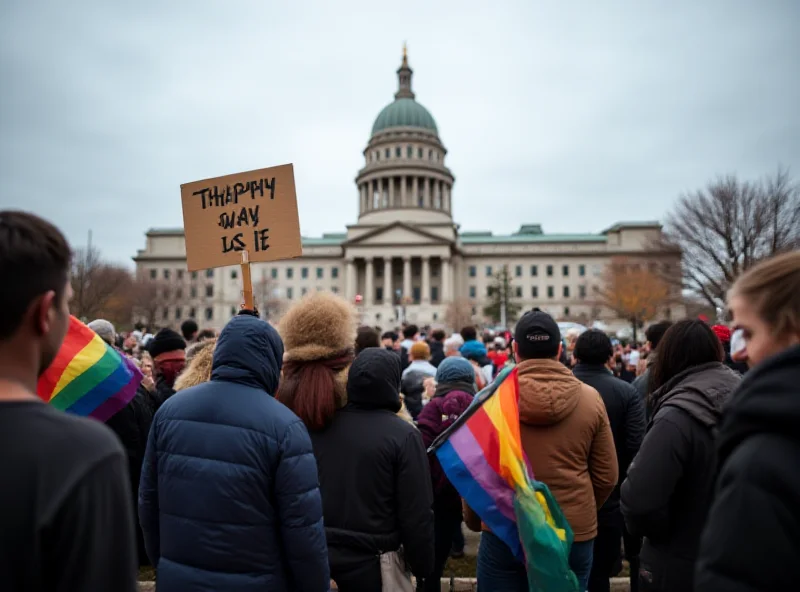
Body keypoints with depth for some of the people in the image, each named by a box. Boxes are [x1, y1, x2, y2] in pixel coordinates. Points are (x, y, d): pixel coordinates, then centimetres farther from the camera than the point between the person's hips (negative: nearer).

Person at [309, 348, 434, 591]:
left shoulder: (319, 425, -4)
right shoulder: (403, 435, -18)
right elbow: (416, 514, -16)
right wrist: (422, 564, -2)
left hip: (320, 552, 4)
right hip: (372, 559, -4)